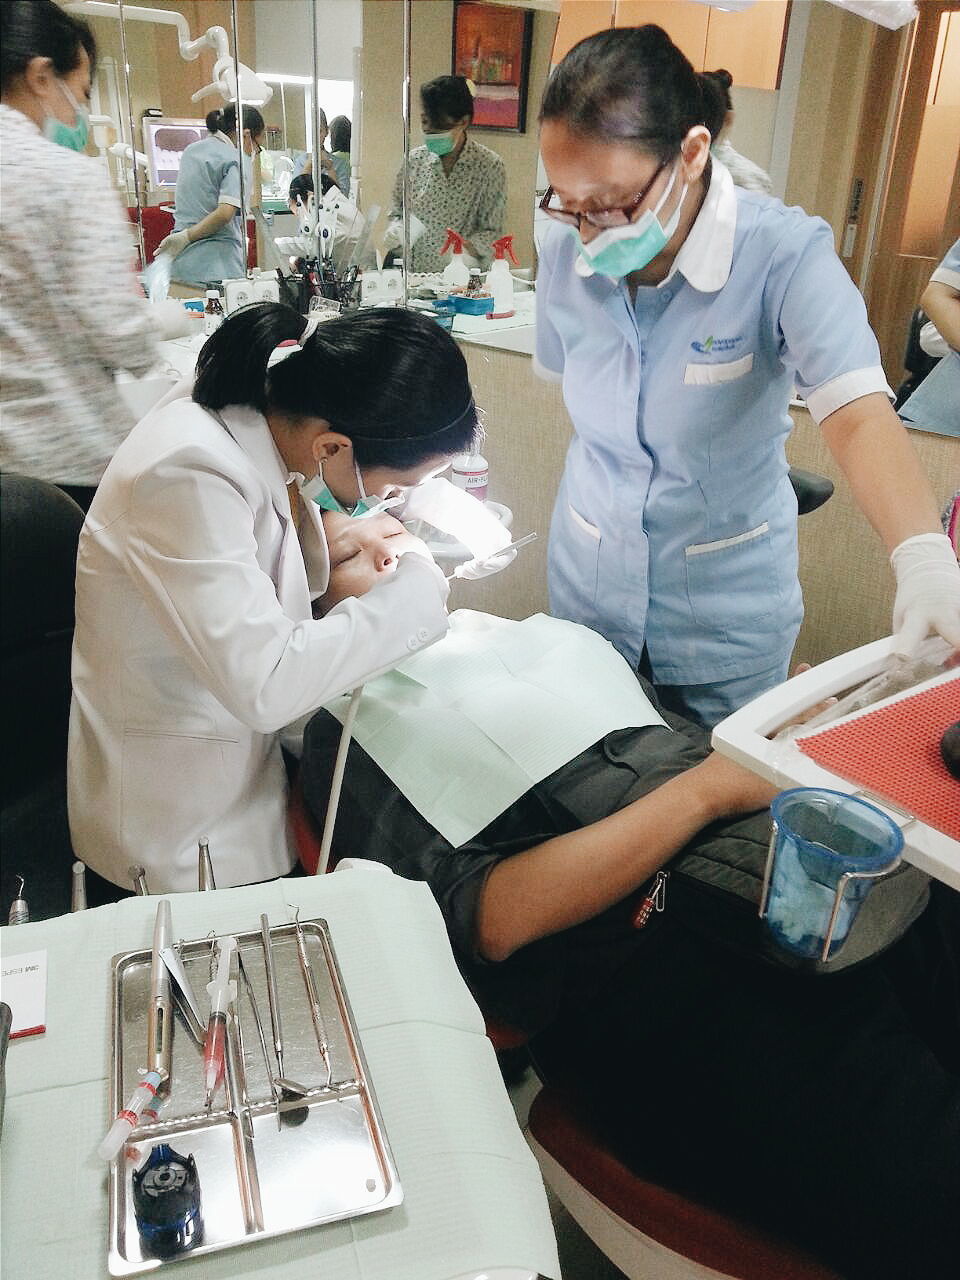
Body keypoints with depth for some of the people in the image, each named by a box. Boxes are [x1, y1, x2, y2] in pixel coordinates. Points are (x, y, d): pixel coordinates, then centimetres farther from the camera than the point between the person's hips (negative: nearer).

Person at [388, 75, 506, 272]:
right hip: (413, 276, 3)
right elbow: (397, 212, 20)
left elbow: (493, 232, -1)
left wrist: (469, 249, -20)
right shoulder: (414, 160, 8)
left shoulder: (489, 166, -2)